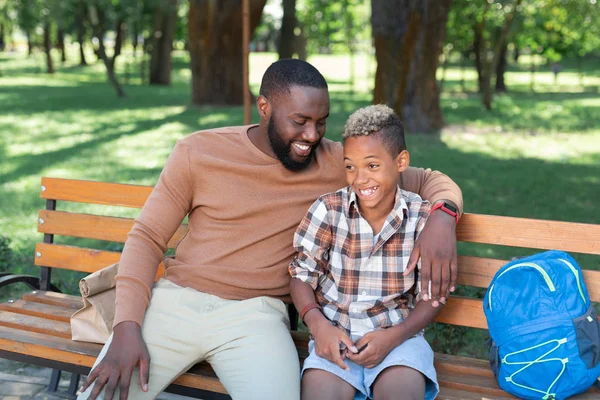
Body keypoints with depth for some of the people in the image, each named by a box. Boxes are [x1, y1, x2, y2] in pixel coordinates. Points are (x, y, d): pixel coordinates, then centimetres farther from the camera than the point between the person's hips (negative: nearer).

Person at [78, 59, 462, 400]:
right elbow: (146, 238, 3)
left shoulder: (336, 163, 1)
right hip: (175, 301, 1)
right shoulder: (198, 152, 1)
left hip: (254, 315, -1)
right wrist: (127, 326, -10)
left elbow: (429, 180, 7)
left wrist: (442, 216, -18)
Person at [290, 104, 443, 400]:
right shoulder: (327, 210, -4)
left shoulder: (423, 218, -4)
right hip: (334, 333, 1)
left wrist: (393, 337, -15)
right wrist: (318, 324, -15)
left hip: (398, 333, 0)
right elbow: (302, 274, 3)